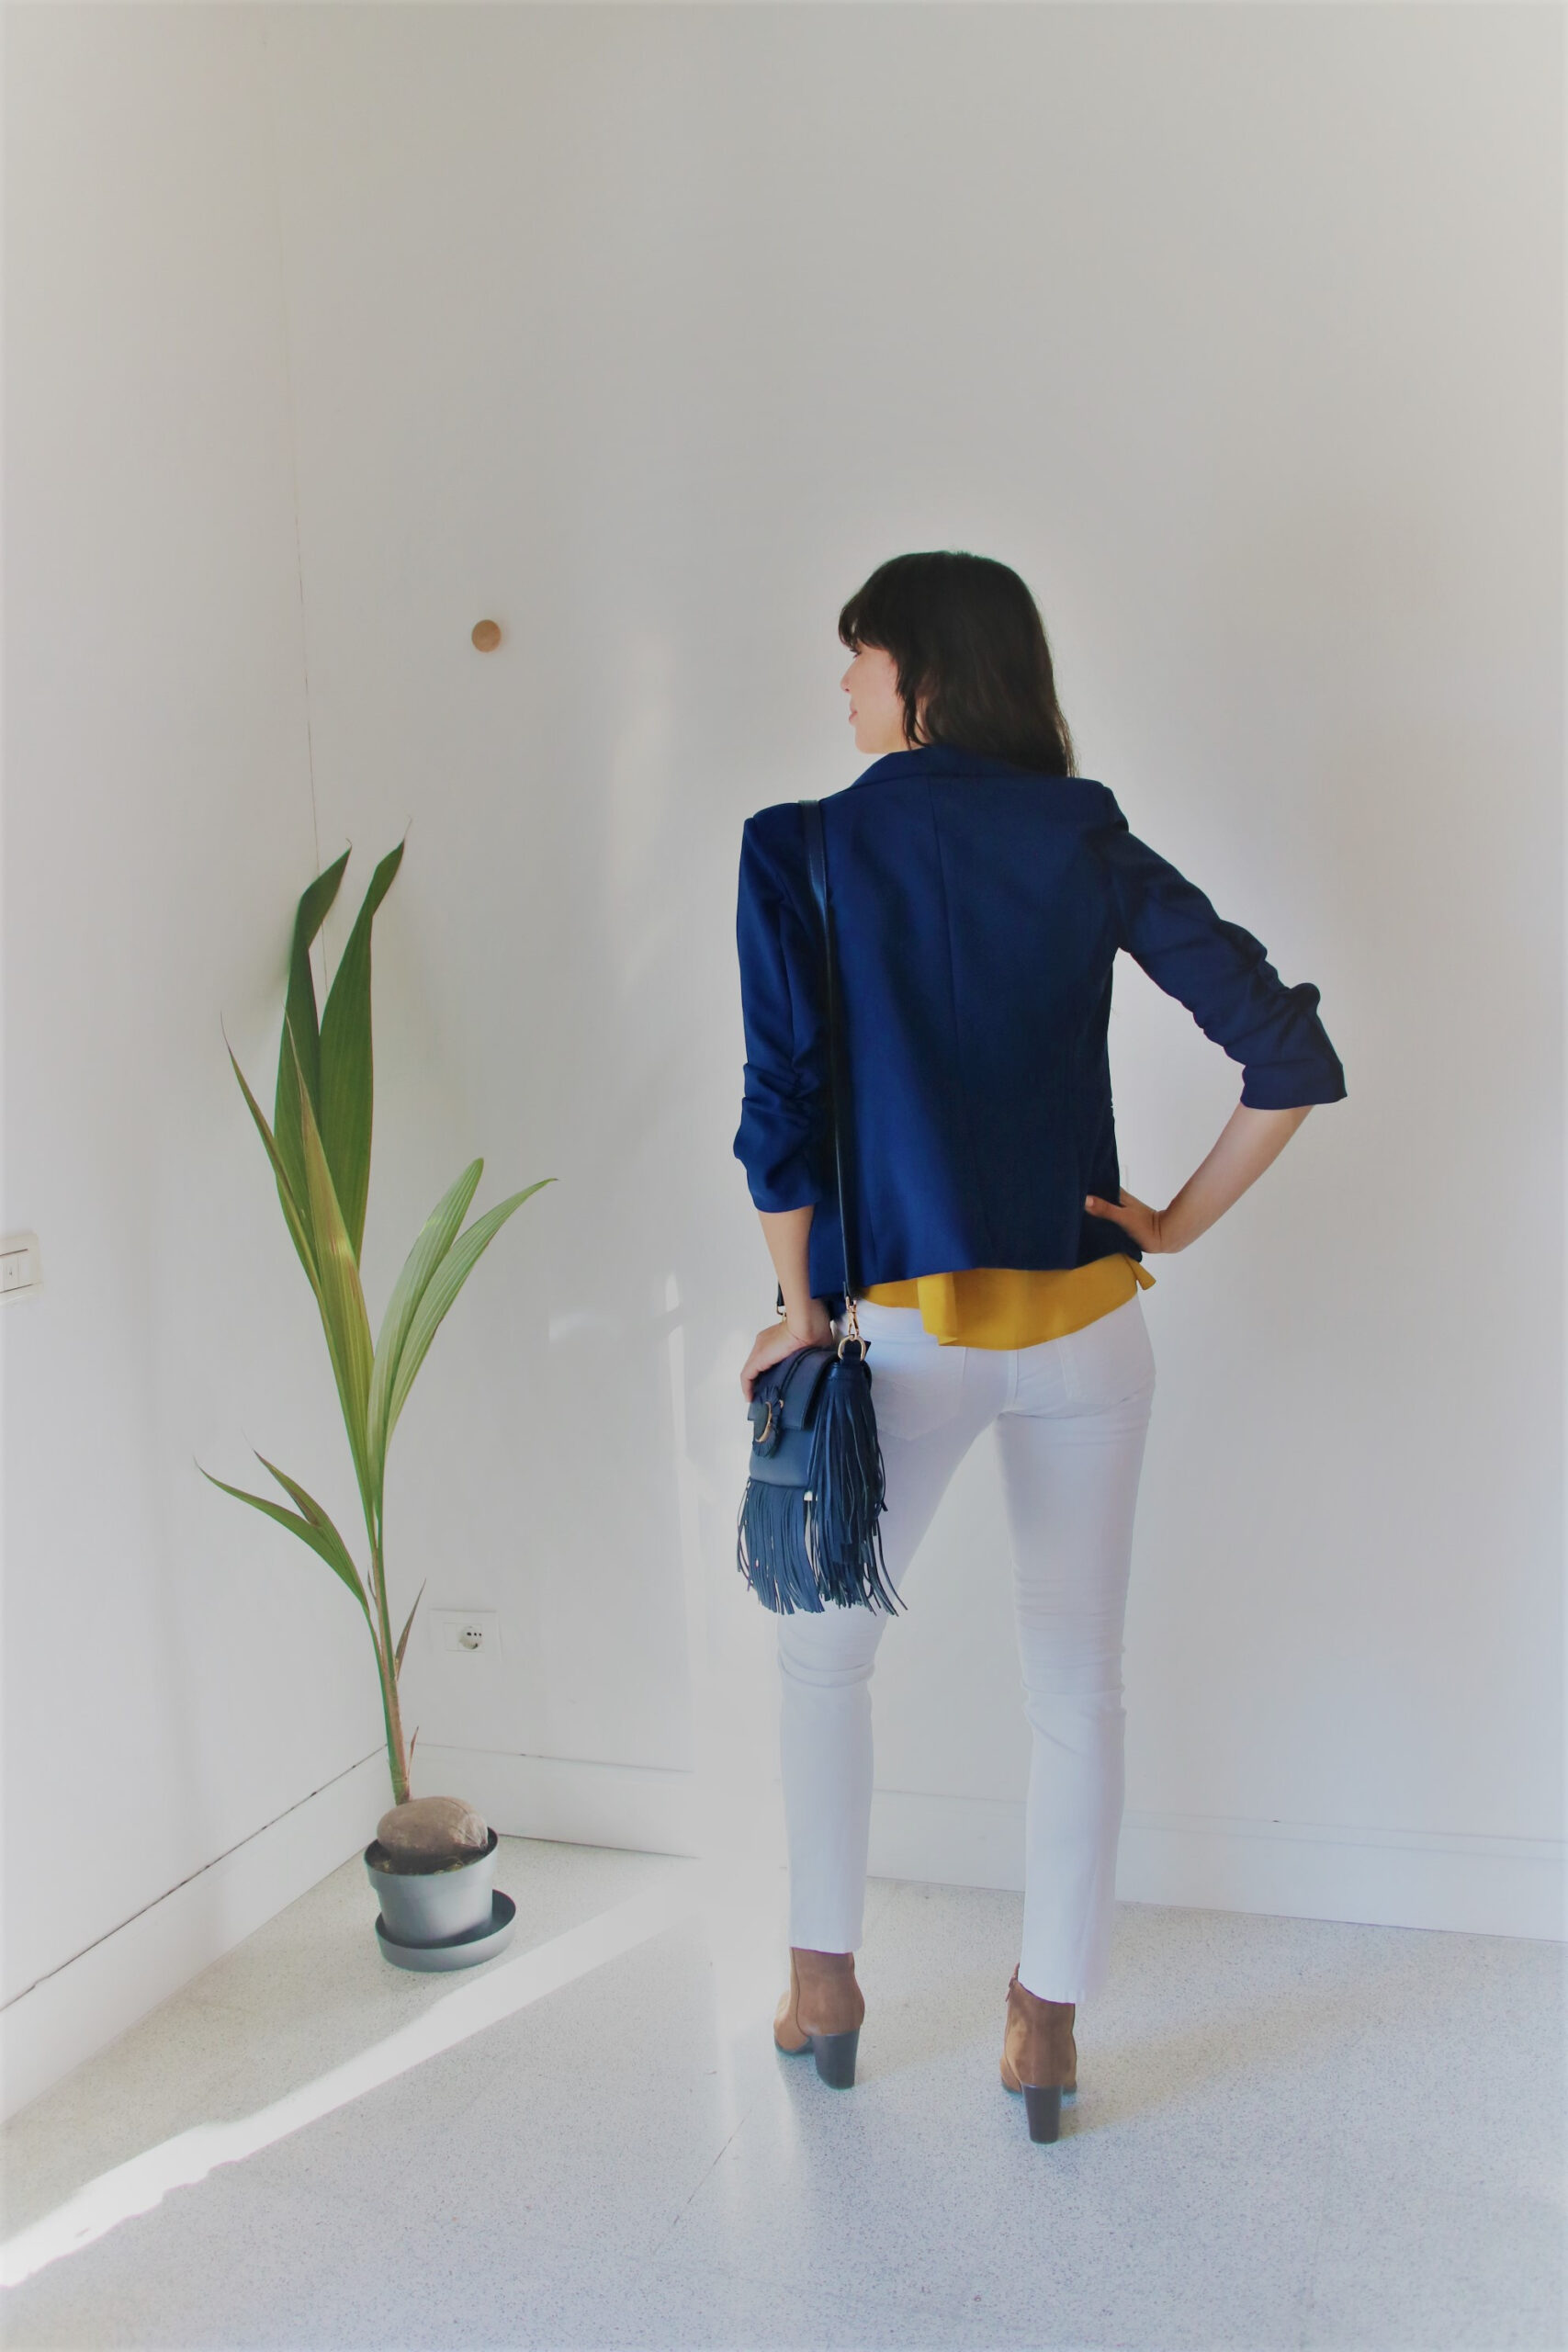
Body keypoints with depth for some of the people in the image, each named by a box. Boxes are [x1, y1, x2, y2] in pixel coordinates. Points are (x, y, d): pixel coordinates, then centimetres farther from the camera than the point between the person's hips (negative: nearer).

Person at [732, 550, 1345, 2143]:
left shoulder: (800, 849, -7)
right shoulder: (1092, 846, 1)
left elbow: (783, 1109, -10)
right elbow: (1295, 1058, -5)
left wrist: (801, 1307, 0)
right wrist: (1182, 1222, 3)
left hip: (904, 1328, -2)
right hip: (1083, 1326, 3)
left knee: (826, 1650, 21)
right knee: (1076, 1685, 15)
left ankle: (825, 1982, 32)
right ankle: (1048, 2029, 27)